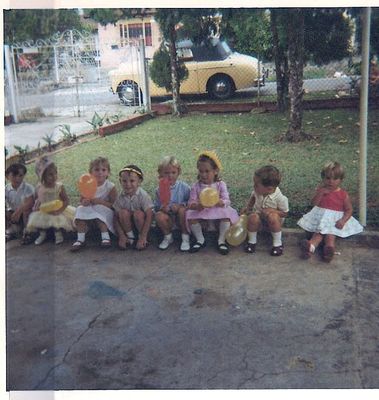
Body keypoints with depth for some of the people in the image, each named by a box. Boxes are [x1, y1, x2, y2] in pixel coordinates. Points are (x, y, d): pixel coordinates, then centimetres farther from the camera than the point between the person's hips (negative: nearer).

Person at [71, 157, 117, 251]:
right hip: (90, 211, 3)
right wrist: (84, 202, -24)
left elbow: (114, 205, -15)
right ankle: (80, 239, -22)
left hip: (105, 213, -3)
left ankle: (105, 236, -16)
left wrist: (100, 201, -27)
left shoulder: (110, 187, -12)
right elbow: (82, 200, 1)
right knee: (81, 209, -23)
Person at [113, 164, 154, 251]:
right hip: (128, 224, 3)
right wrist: (121, 236, -18)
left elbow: (149, 216, -26)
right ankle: (130, 237, -6)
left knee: (138, 214, -32)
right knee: (123, 212, -26)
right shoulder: (120, 197, -13)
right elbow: (116, 217, -10)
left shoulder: (143, 196, -23)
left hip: (141, 223, -2)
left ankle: (143, 240, -10)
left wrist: (143, 237, -29)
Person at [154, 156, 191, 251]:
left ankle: (185, 237, -12)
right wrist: (161, 208, -20)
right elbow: (156, 207, 3)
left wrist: (180, 206, -23)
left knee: (182, 210, -33)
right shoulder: (159, 190, -2)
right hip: (168, 219, 1)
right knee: (159, 216, -31)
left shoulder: (184, 187, -8)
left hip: (181, 218, -1)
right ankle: (168, 237, 0)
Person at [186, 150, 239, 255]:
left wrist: (219, 202, -33)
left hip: (218, 211, -1)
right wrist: (196, 206, -28)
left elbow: (227, 202, -10)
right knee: (191, 217, -25)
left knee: (226, 215, -30)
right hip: (201, 212, 1)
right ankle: (200, 240, -3)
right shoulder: (196, 186, -1)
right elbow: (191, 203, -5)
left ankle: (221, 240, -8)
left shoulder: (220, 185, -4)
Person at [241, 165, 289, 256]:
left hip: (273, 221, -3)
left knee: (272, 217, -39)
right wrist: (247, 207, -3)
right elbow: (252, 197, 11)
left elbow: (285, 213, -14)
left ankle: (277, 243, -18)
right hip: (259, 217, 3)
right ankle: (252, 240, -7)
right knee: (253, 217, -32)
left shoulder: (279, 198, -26)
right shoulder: (257, 191, -14)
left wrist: (272, 210, -30)